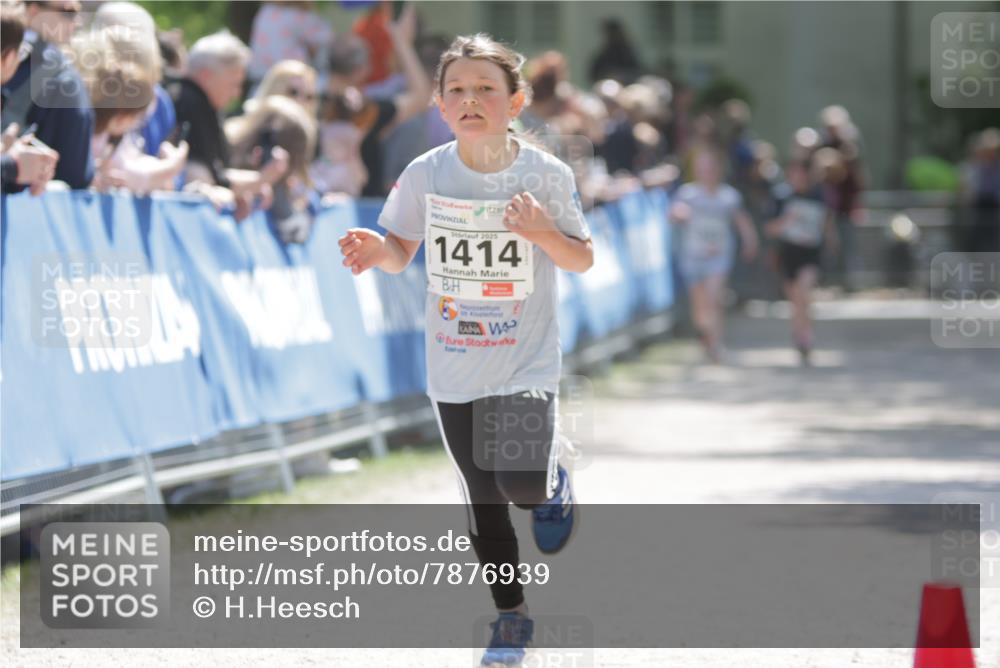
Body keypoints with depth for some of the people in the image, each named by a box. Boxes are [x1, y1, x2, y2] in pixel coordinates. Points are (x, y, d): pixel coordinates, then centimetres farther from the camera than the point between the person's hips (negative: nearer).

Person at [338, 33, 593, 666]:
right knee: (483, 501, 11)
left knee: (522, 483, -20)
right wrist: (377, 250, -17)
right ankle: (512, 616, 30)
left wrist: (545, 234, -21)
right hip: (454, 369, 3)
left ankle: (553, 482, 18)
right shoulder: (426, 174, -6)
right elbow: (401, 253, 6)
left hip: (527, 363, -3)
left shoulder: (546, 174, -11)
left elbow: (584, 260, -1)